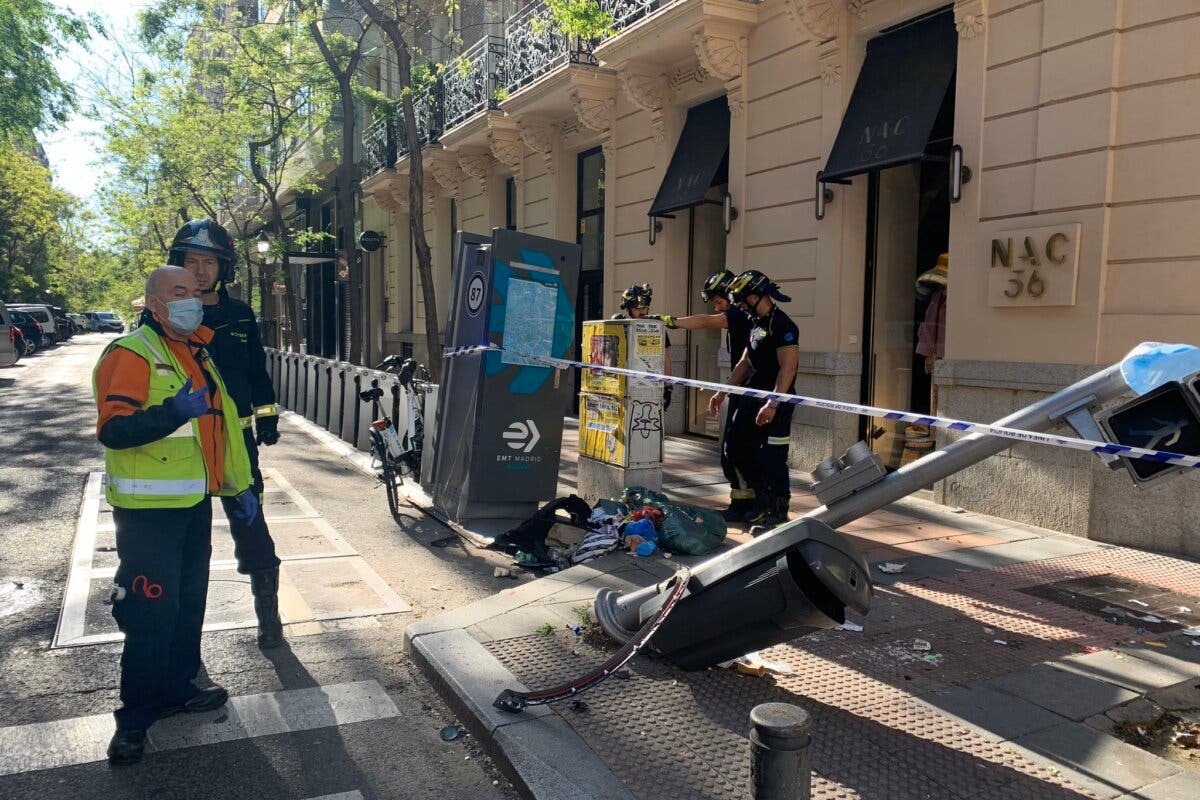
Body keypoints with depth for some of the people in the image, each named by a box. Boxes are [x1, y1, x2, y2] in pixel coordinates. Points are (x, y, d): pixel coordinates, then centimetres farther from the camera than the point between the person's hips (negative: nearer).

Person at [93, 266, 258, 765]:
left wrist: (239, 486, 20)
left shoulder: (196, 353, 14)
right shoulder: (131, 354, -13)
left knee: (189, 602, 17)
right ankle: (136, 716, 12)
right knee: (151, 612, -3)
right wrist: (174, 411, -37)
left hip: (195, 503, 8)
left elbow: (218, 423, 21)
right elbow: (113, 430, -23)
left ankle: (177, 688, 33)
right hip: (149, 510, -8)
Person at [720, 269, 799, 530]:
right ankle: (763, 497, 28)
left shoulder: (782, 325, -14)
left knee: (771, 457, -4)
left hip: (775, 402, -10)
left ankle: (779, 509, 11)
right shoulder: (755, 323, 16)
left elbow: (788, 367, -21)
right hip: (751, 398, 10)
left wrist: (773, 404, -28)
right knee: (736, 449, 13)